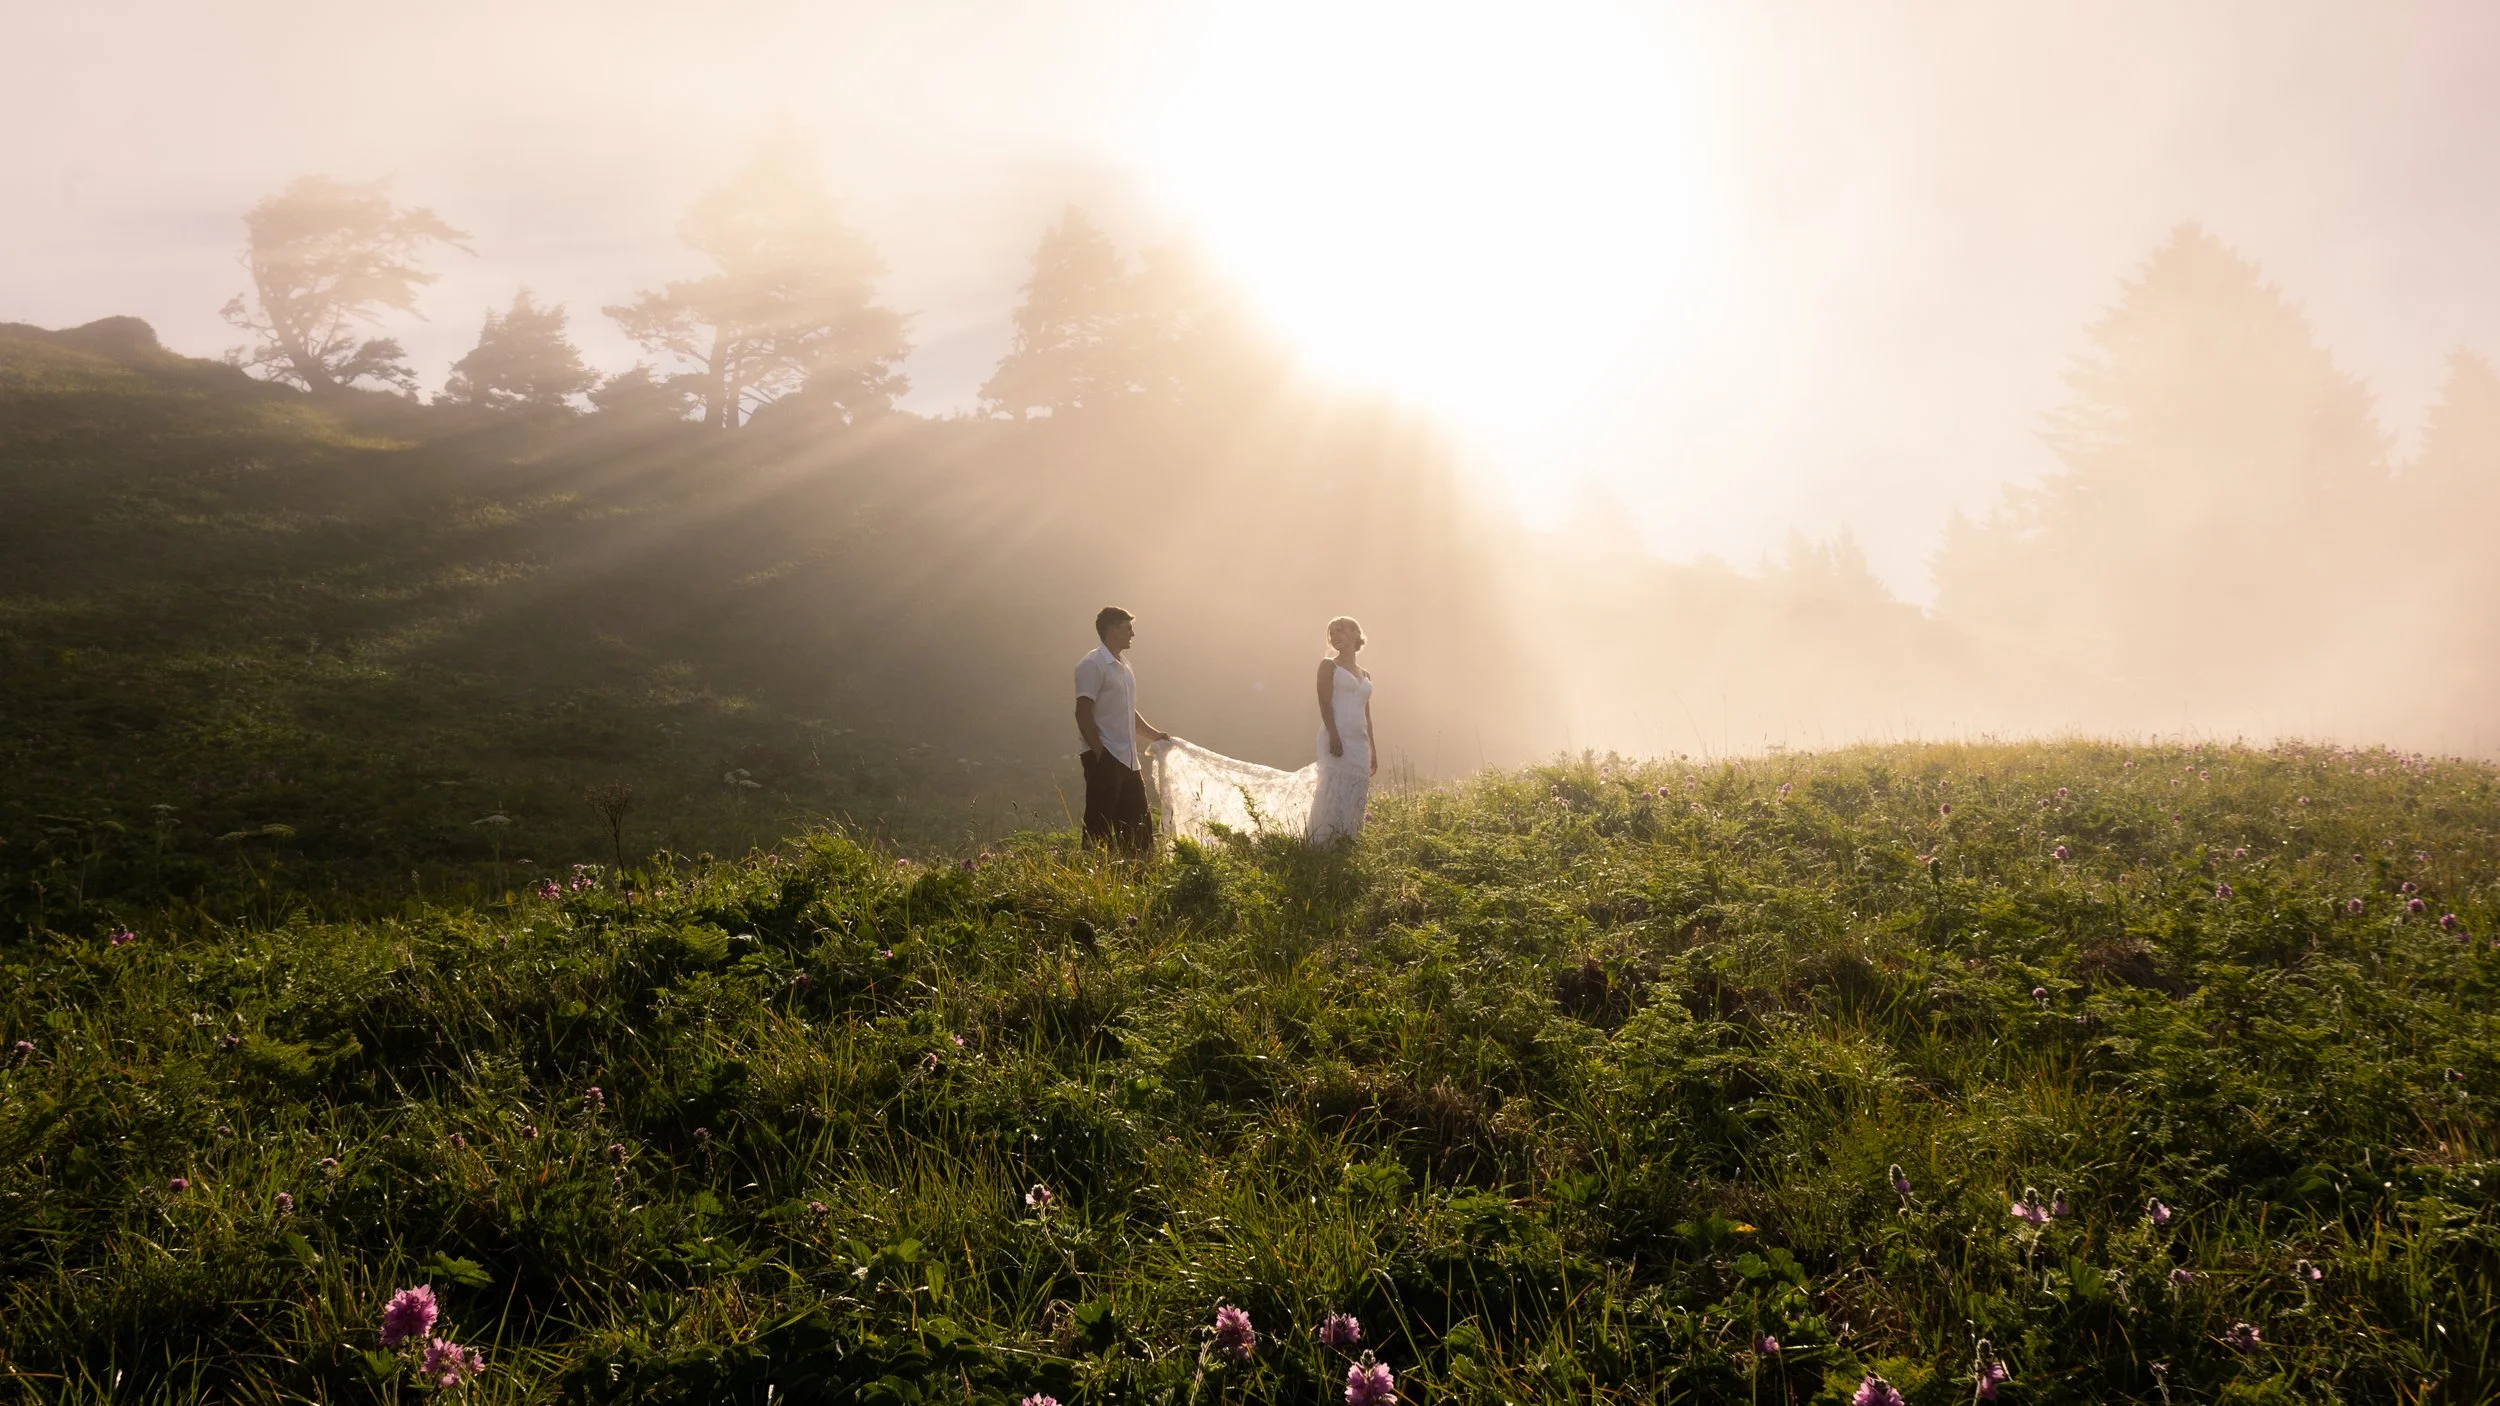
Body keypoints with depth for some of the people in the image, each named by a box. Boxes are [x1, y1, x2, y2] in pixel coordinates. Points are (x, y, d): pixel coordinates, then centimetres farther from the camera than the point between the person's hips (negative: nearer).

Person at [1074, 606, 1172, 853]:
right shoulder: (1093, 665, -9)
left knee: (1140, 825, 9)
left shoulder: (1124, 668, 18)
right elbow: (1083, 713, -15)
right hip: (1104, 759, -9)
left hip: (1127, 759, 9)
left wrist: (1154, 734, 15)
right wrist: (1099, 752, -19)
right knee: (1100, 825, -8)